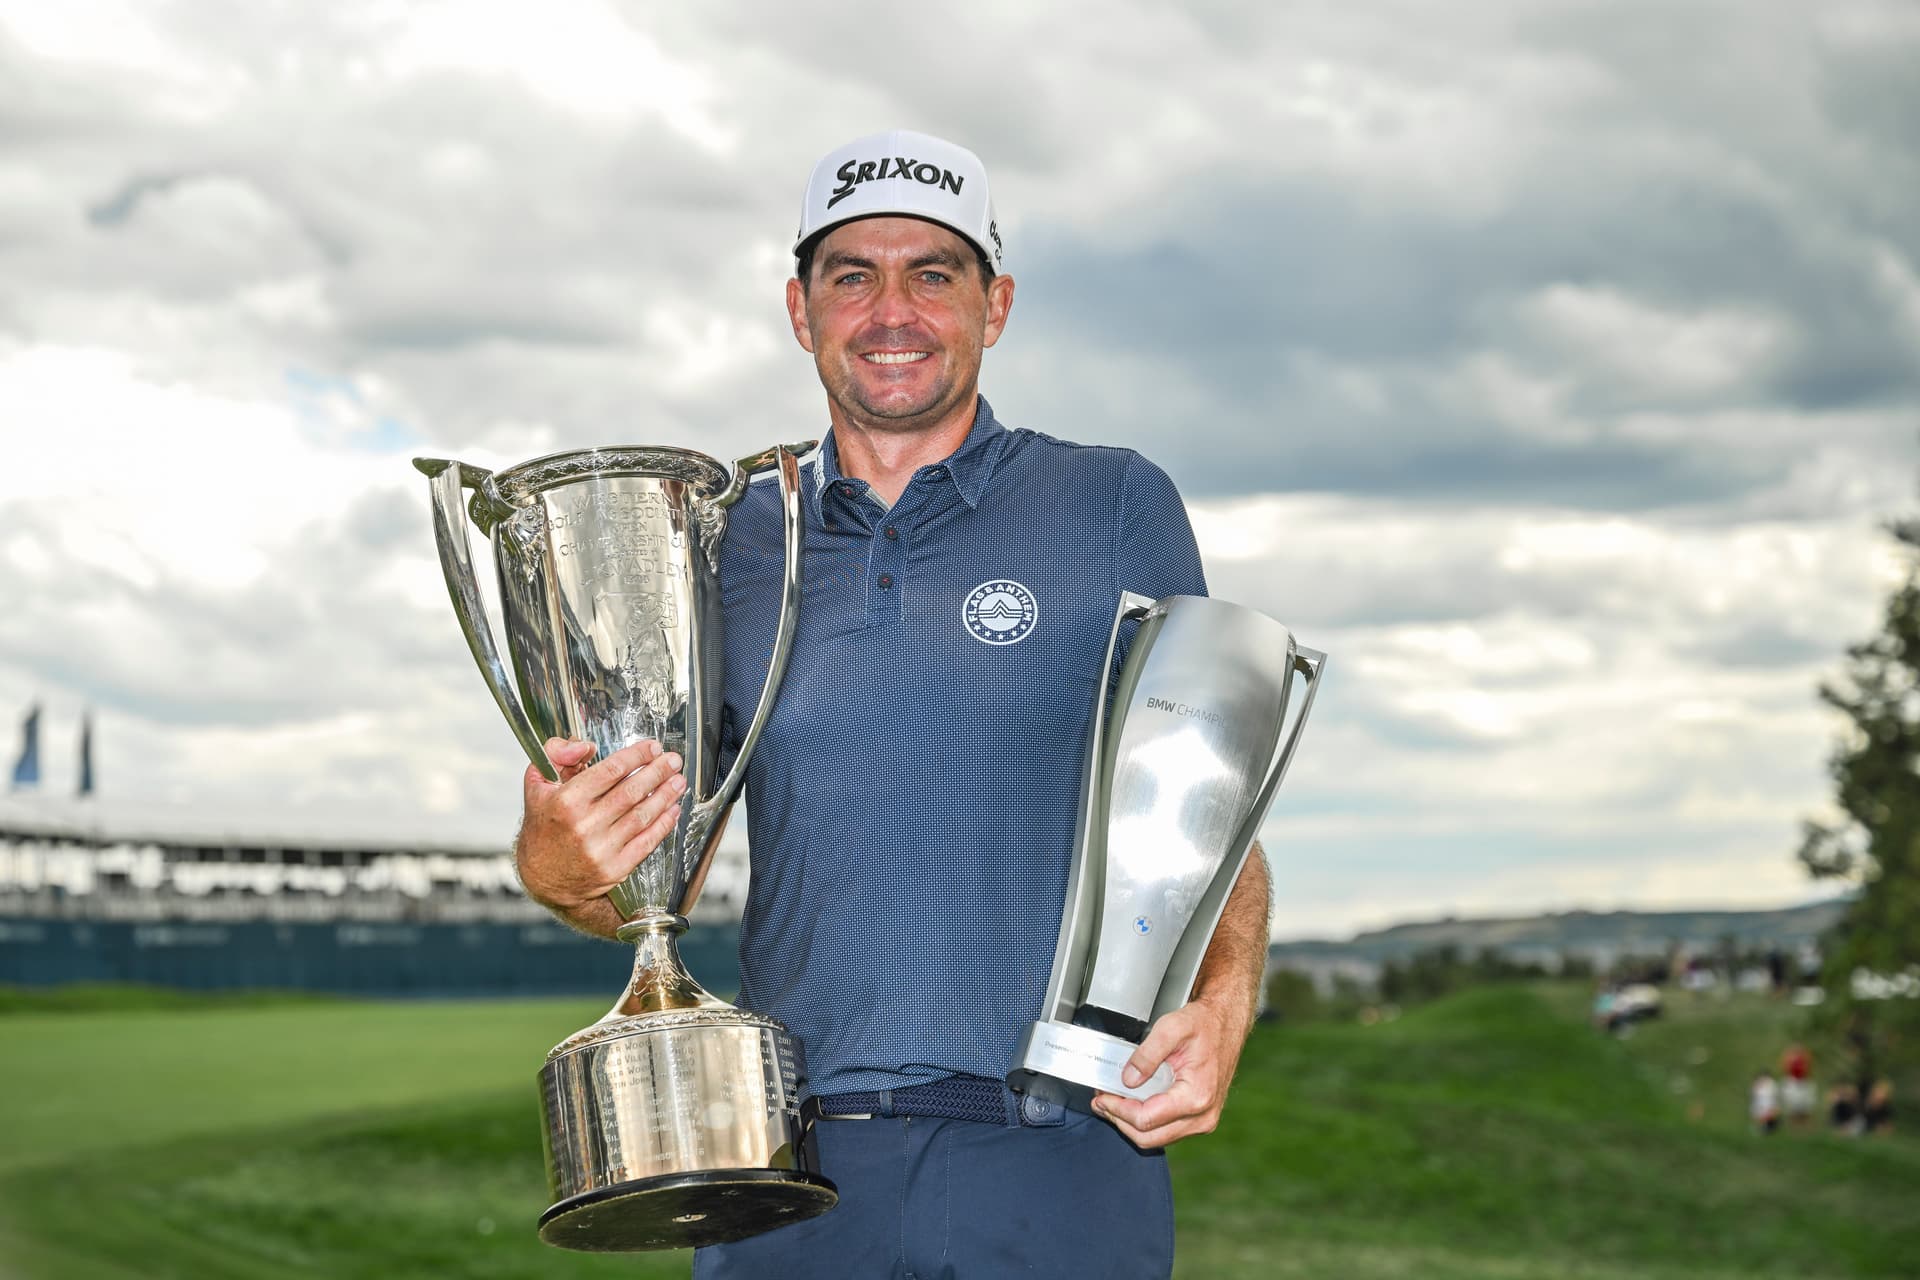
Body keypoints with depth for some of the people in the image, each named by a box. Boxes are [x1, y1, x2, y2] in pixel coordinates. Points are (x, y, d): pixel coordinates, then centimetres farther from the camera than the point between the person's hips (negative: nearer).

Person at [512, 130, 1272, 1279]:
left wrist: (1223, 1005, -15)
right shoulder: (737, 546, 13)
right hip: (793, 1174, 2)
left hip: (1054, 1172, -2)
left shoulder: (1114, 507, 5)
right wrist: (561, 868, -8)